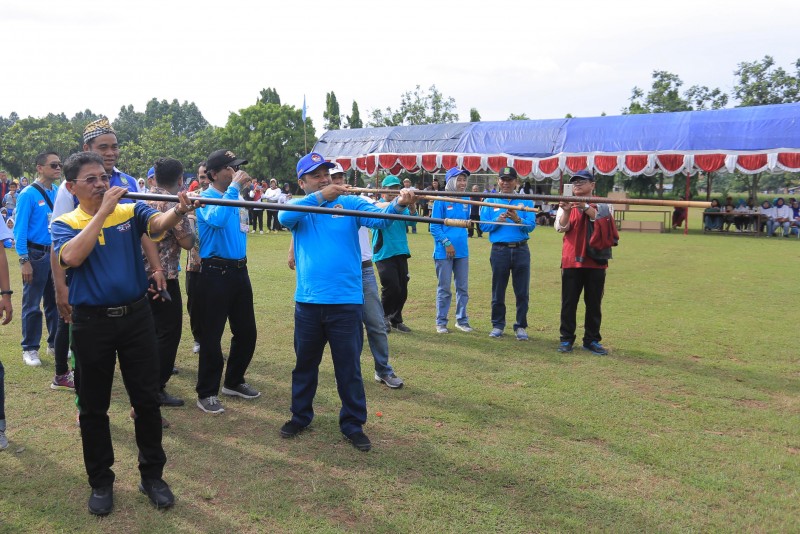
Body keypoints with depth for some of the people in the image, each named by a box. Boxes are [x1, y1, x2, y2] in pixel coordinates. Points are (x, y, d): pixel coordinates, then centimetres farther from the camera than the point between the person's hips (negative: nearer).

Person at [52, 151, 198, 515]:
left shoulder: (130, 211, 3)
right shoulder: (64, 224, 1)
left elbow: (158, 223, -20)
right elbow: (72, 256, -21)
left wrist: (178, 211, -42)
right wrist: (103, 211, -20)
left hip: (136, 316, 1)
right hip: (92, 322, 0)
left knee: (147, 400, 7)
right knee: (93, 407, 10)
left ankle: (152, 475, 24)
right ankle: (101, 481, 28)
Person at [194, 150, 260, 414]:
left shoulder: (237, 197, 12)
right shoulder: (205, 198, -9)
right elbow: (216, 219, -32)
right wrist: (234, 187, -25)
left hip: (239, 271, 7)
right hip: (215, 272, -7)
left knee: (246, 332, 13)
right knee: (212, 336, 0)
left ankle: (234, 382, 32)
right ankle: (206, 393, 14)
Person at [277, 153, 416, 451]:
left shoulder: (349, 203, 2)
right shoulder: (299, 209, 5)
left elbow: (379, 218, -14)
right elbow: (284, 217, -17)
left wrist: (398, 205, -36)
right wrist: (320, 197, -29)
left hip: (346, 302, -2)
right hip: (307, 302, 2)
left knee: (349, 368, 7)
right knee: (304, 364, 18)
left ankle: (353, 424, 21)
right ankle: (300, 416, 36)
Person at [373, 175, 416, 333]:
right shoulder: (377, 206, -2)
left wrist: (412, 205, -26)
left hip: (401, 253, 5)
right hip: (384, 254, -5)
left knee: (402, 289, 7)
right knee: (391, 287, -13)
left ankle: (396, 319, 26)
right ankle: (384, 317, 12)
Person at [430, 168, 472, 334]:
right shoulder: (441, 201, -8)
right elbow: (434, 227, -10)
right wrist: (447, 243, -15)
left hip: (462, 250, 5)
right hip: (444, 251, -5)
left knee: (463, 287, 12)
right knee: (444, 289, 4)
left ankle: (462, 320, 25)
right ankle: (441, 322, 15)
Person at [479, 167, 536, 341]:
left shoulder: (525, 201, 6)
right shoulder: (490, 201, 7)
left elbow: (531, 225, -4)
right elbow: (484, 226, 1)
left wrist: (517, 219, -22)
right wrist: (498, 220, -15)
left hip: (521, 249, 0)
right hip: (499, 250, 0)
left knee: (522, 292, 3)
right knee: (498, 291, 7)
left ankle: (521, 326, 14)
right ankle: (497, 325, 19)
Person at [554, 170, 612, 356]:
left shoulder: (603, 204, 6)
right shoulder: (566, 204, 8)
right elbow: (560, 227, -7)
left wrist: (585, 207, -27)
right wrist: (566, 211, -26)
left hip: (596, 261, 0)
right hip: (571, 261, 0)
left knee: (594, 303, 6)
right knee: (568, 302, 2)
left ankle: (591, 340, 16)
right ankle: (566, 339, 10)